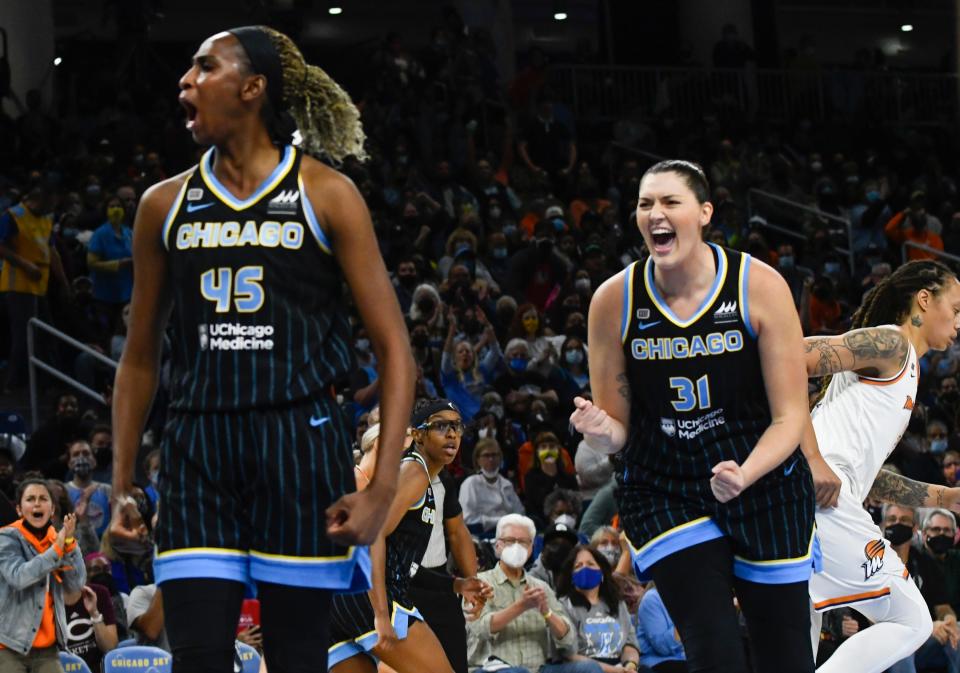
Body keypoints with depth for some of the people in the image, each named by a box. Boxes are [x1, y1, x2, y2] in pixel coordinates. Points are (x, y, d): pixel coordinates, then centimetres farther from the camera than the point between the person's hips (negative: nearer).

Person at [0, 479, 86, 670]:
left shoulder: (57, 539, 9)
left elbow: (76, 584, -2)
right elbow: (19, 576, -24)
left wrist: (69, 543, -13)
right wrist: (56, 549, -23)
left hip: (47, 649, 5)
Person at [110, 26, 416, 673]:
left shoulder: (326, 195, 1)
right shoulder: (165, 204, 11)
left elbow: (394, 348, -1)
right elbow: (141, 358, 18)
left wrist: (383, 486, -11)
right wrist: (121, 485, 10)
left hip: (301, 442, -3)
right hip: (198, 451, 3)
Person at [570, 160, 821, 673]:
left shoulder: (759, 285, -12)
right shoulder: (614, 301, -7)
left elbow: (790, 416, -9)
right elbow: (618, 430, 1)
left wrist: (745, 475, -28)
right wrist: (600, 432, -24)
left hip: (764, 487, 0)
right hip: (663, 493, 0)